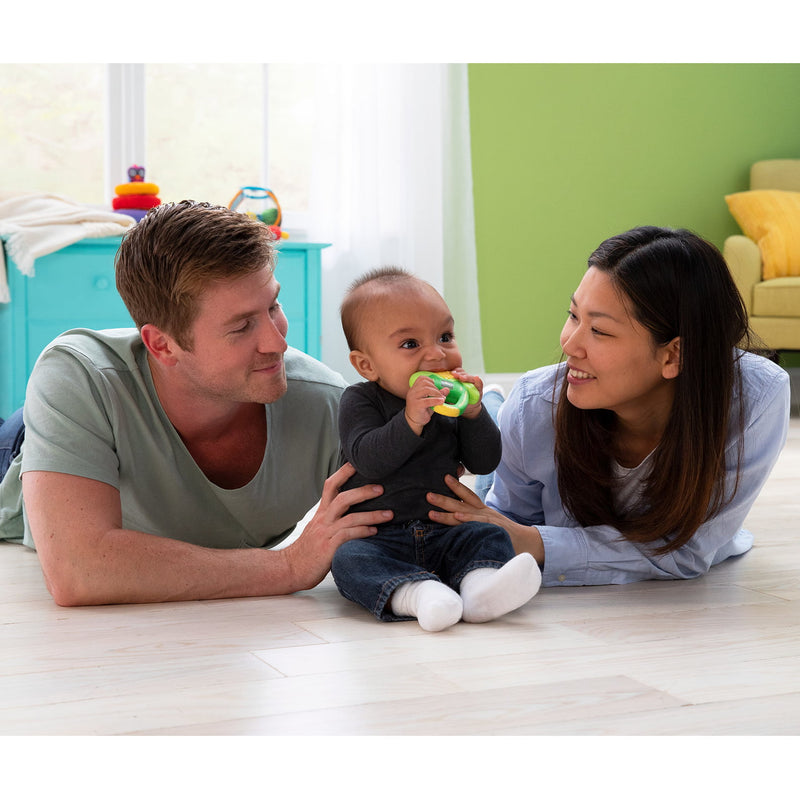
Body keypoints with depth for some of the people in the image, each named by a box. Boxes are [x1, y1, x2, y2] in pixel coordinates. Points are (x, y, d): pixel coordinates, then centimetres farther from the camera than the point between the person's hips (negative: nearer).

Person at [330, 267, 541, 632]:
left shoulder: (451, 403, 10)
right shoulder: (360, 401, -2)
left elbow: (485, 463, 5)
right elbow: (368, 460, -19)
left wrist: (473, 413, -10)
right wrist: (411, 421, -32)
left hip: (444, 534, 4)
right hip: (377, 538, -4)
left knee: (491, 537, -19)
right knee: (350, 559, -31)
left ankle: (479, 583, -49)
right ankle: (417, 594, -56)